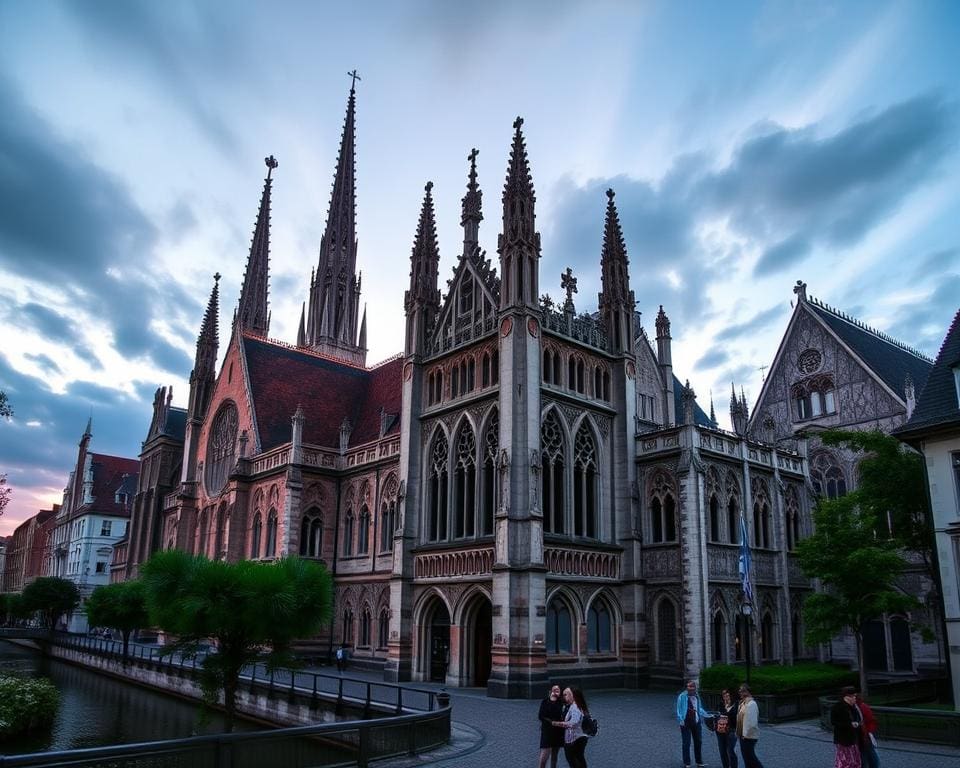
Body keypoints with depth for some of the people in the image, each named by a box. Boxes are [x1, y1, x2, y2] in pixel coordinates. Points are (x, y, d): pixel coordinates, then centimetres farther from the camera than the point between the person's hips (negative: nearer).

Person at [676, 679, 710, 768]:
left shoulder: (697, 696, 9)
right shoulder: (682, 696, -9)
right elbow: (679, 709, -8)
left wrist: (707, 715, 13)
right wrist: (681, 719, -17)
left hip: (697, 722, 5)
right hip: (686, 723, -5)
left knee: (698, 742, 13)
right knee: (686, 743, -1)